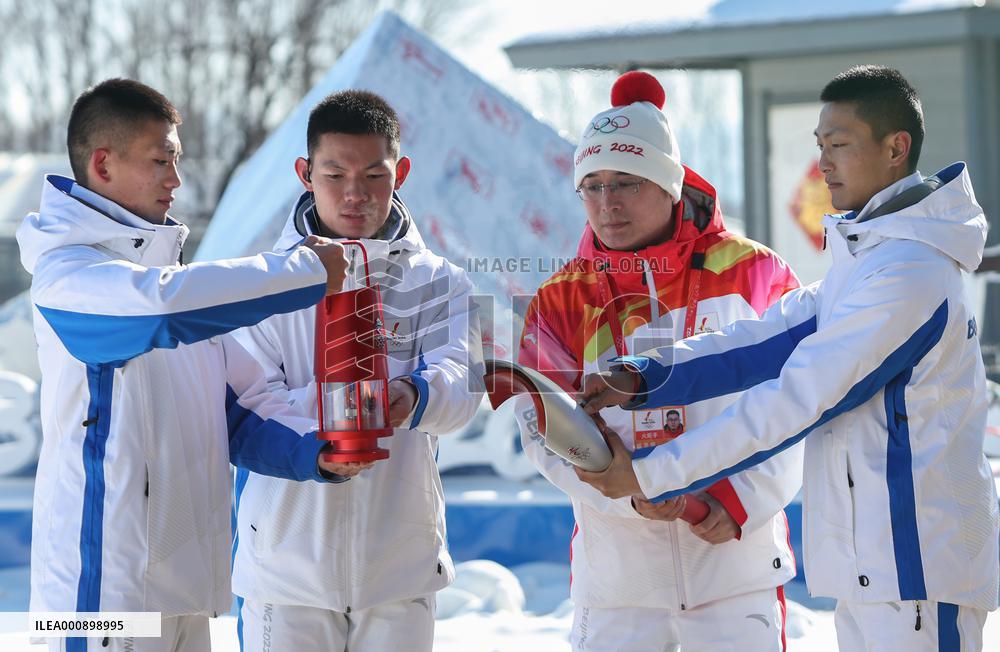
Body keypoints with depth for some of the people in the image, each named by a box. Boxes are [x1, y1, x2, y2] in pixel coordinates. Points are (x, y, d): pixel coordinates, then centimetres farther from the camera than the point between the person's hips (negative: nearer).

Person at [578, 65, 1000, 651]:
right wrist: (642, 380, -8)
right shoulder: (863, 259, 16)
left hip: (917, 567, -10)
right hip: (873, 565, 10)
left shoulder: (908, 273, -18)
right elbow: (768, 342, 7)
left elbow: (795, 401, -20)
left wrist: (650, 476, -17)